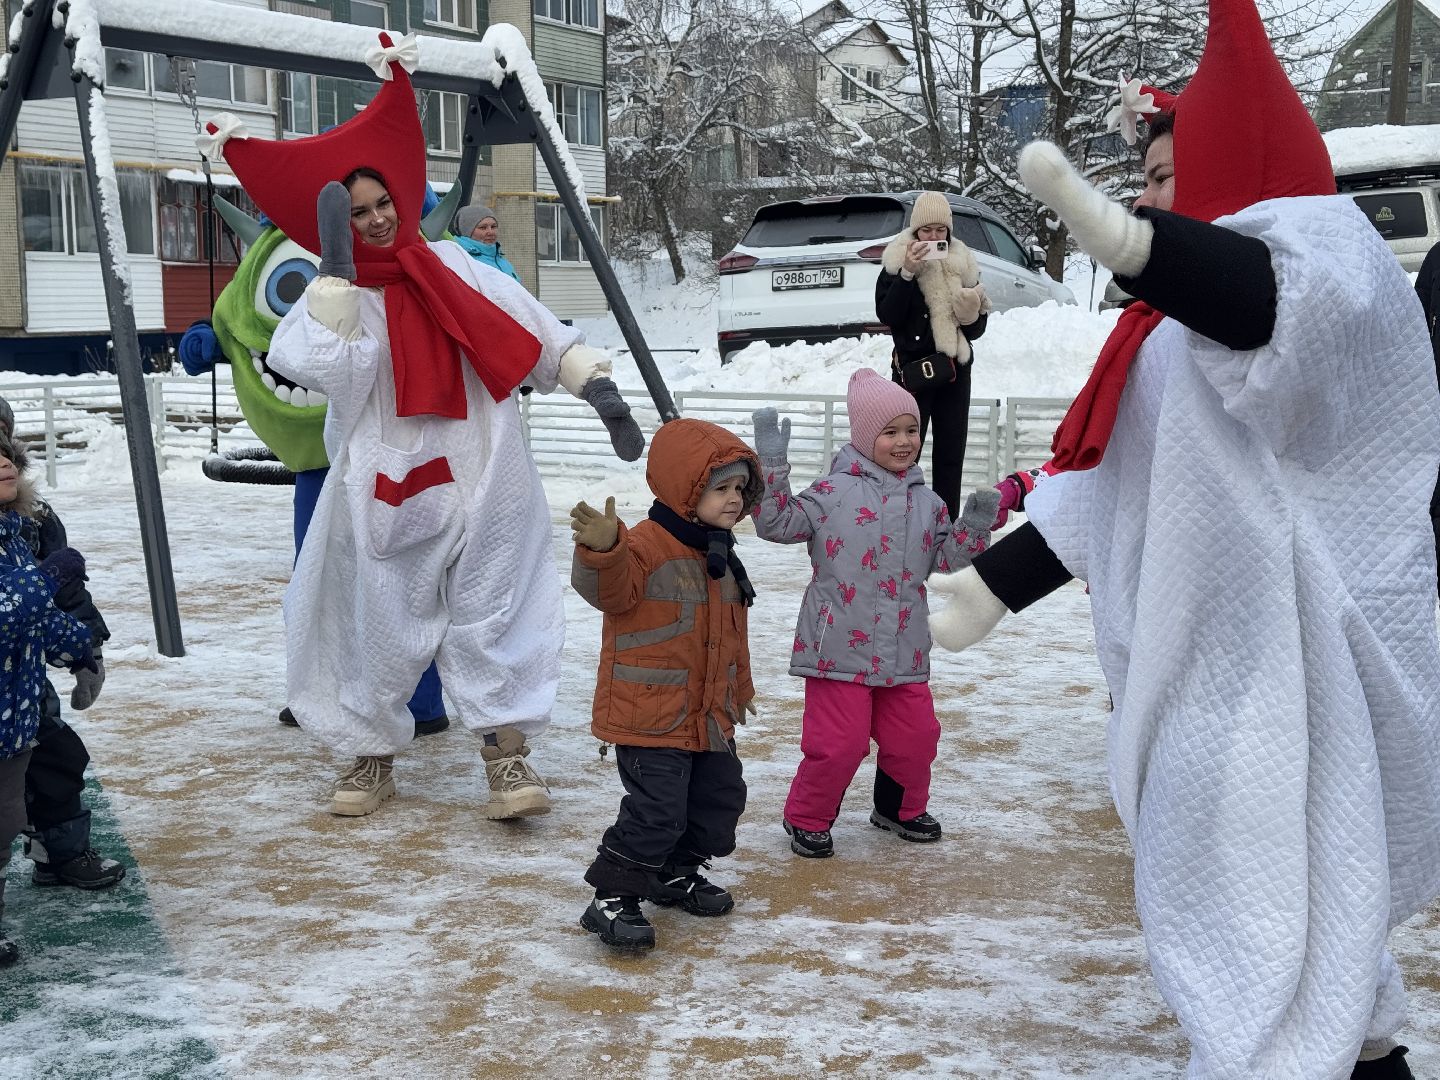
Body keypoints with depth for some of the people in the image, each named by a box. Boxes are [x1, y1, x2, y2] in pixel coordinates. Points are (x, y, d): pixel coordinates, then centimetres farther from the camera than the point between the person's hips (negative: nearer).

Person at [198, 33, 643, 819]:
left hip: (480, 483, 1)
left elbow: (534, 331, 7)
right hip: (389, 494, -1)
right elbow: (325, 368, -18)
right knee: (379, 622, 8)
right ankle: (372, 754, 26)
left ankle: (507, 753, 7)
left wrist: (595, 382, -1)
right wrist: (337, 269, -19)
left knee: (492, 613, 1)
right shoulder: (334, 294, 1)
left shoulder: (453, 268, 7)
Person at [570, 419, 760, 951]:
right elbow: (609, 588, -37)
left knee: (720, 797, 18)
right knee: (656, 810, -12)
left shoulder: (720, 556, 11)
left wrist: (739, 689, 29)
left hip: (709, 716, 9)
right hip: (649, 716, -9)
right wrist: (602, 550, -57)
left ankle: (677, 874, 39)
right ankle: (612, 899, 2)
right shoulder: (646, 546, -17)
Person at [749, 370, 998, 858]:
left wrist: (974, 525, -3)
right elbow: (777, 523, -9)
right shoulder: (833, 491, -6)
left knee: (915, 736, 14)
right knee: (839, 743, -3)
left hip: (904, 652, 5)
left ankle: (899, 808, 40)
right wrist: (771, 465, -17)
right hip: (839, 648, -5)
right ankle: (807, 818, 20)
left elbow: (946, 560, 11)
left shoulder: (927, 503, 9)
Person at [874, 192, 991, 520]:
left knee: (950, 455, 7)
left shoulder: (964, 264, 6)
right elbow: (886, 315, -14)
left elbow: (977, 329, 8)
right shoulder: (896, 261, -3)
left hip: (955, 371, 4)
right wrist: (907, 273, -21)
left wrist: (971, 314, -14)